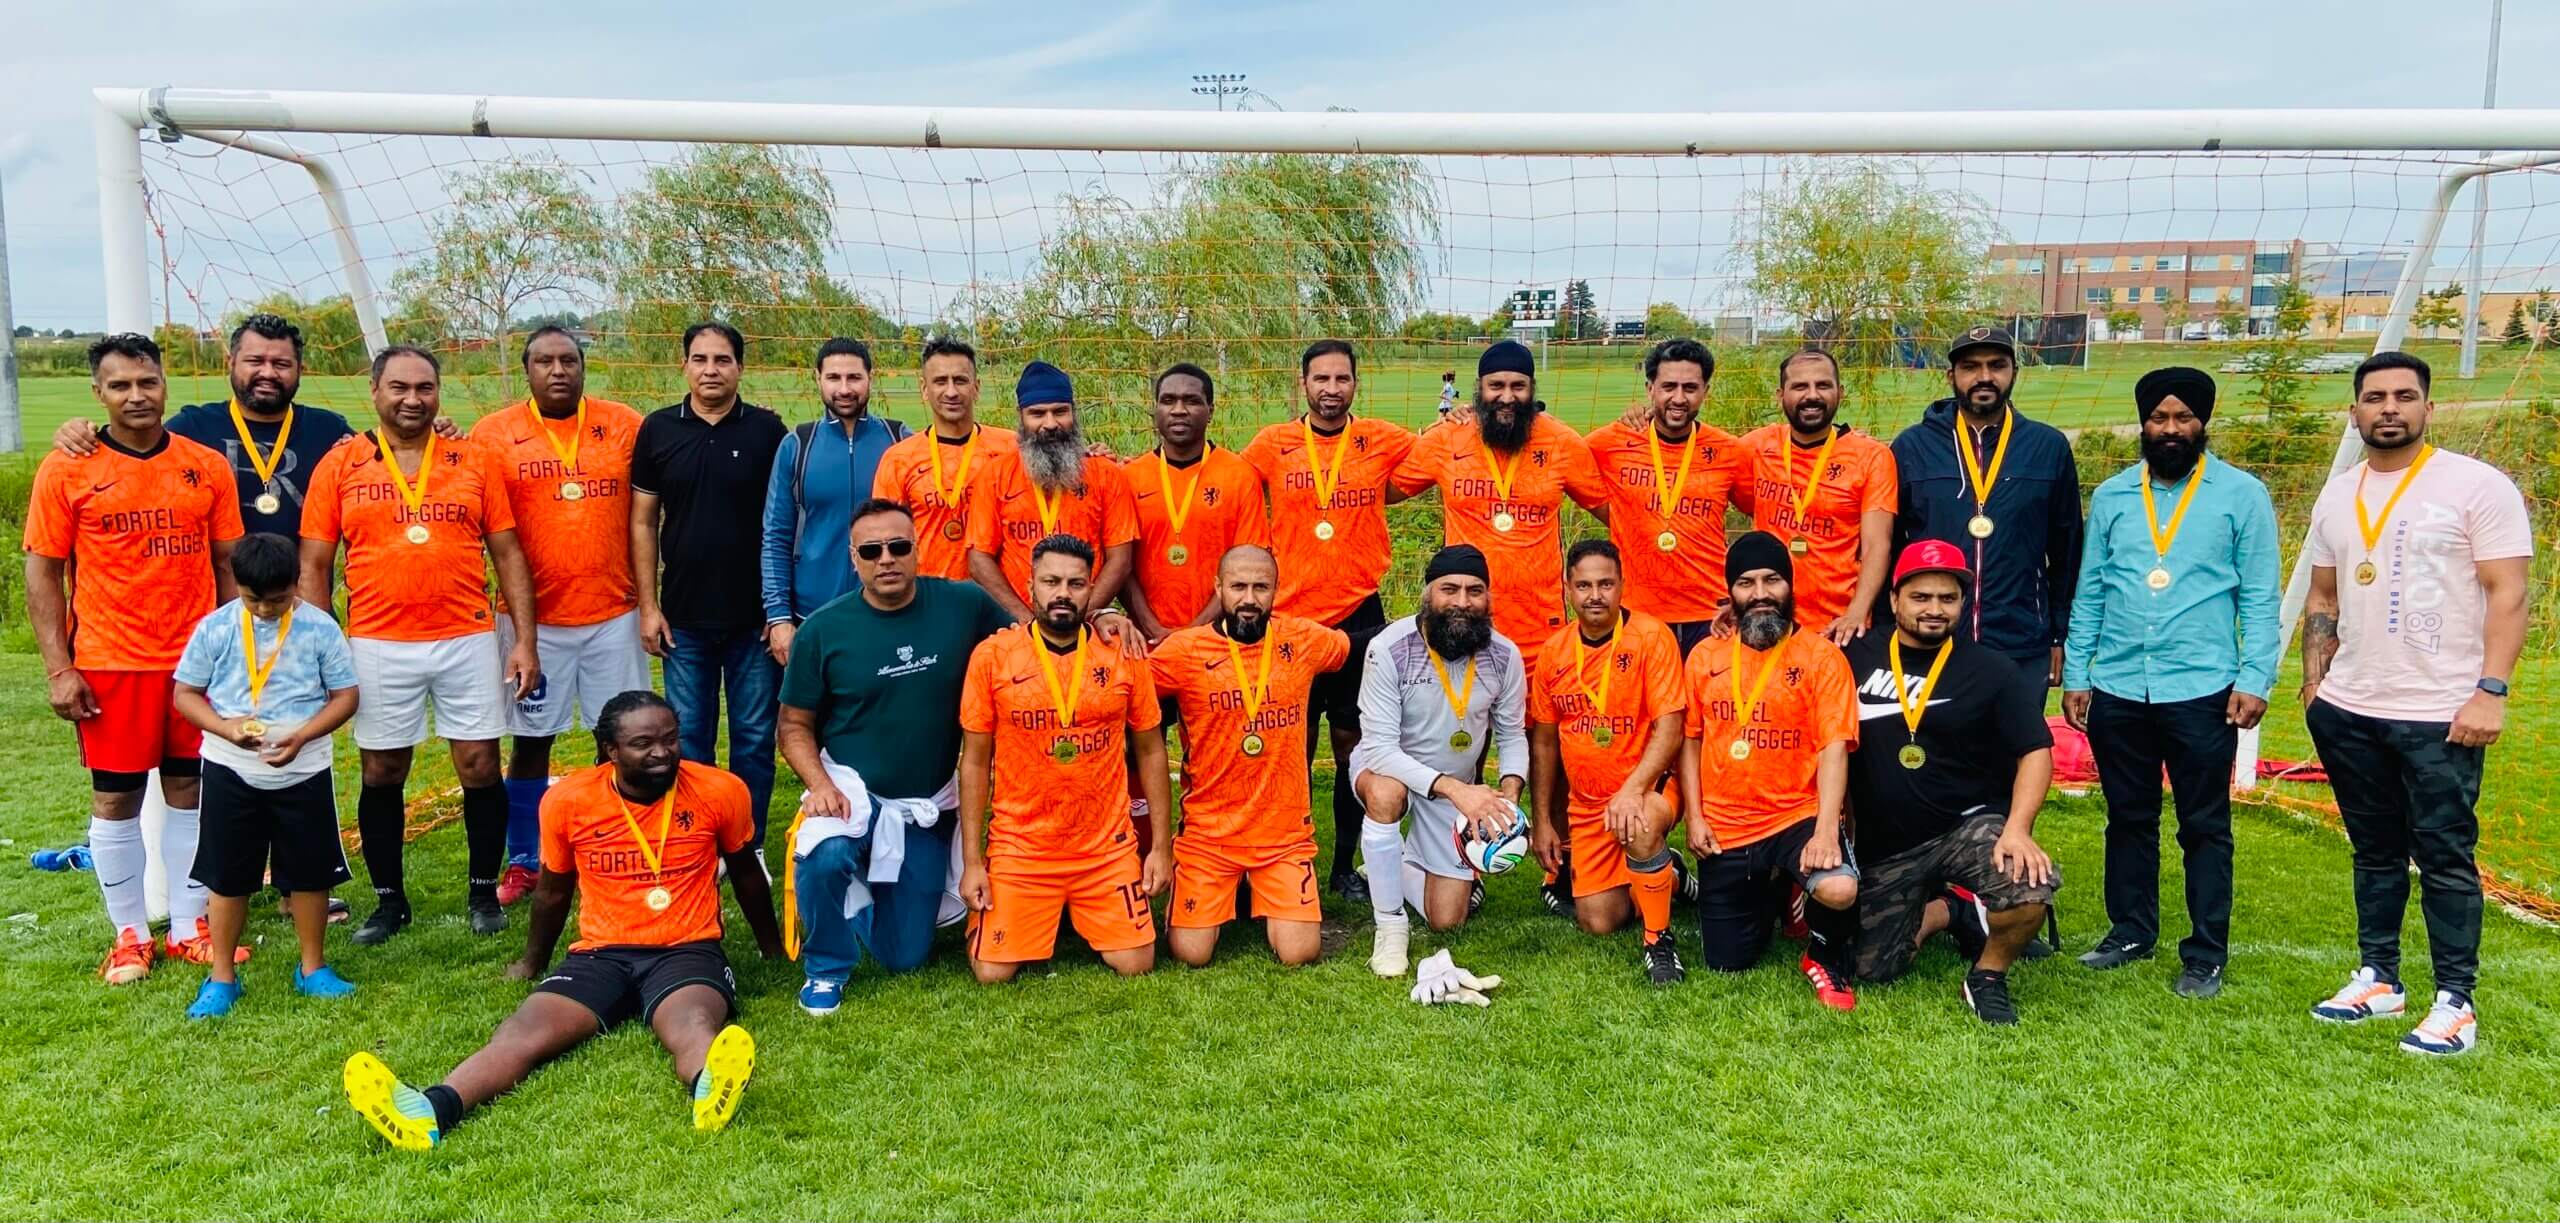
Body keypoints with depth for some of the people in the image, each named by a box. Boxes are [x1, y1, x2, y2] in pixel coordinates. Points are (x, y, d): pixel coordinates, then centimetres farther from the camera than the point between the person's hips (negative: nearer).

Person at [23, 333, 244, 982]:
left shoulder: (207, 467, 3)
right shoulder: (67, 471, -3)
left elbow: (227, 564, 8)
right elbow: (43, 573, -1)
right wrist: (59, 669, -6)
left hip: (197, 659, 2)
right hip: (109, 662, -2)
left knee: (191, 789, 9)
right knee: (115, 797, 6)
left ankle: (189, 927, 21)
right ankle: (130, 934, 19)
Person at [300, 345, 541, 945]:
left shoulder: (476, 461, 4)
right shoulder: (340, 466, 4)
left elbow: (507, 555, 5)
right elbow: (314, 565, 5)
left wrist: (525, 640, 0)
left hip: (468, 641, 0)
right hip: (377, 645, 0)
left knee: (480, 767, 3)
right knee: (381, 774, 9)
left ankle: (485, 892, 20)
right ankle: (389, 899, 24)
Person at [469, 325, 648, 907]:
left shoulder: (625, 425, 3)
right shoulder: (494, 434, 1)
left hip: (614, 614, 1)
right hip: (533, 617, -1)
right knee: (531, 740, 8)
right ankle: (524, 863, 22)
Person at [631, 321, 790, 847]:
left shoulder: (767, 430, -1)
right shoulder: (658, 430, 3)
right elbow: (643, 522, 6)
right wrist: (648, 606, 0)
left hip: (754, 618, -1)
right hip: (684, 620, 1)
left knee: (754, 738, 6)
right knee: (689, 737, 8)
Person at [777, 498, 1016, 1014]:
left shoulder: (966, 605, -8)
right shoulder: (822, 630, -9)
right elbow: (795, 726, -1)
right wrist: (820, 784, -19)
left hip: (931, 806, 2)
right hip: (853, 789, -2)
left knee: (904, 957, 10)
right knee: (825, 856, -38)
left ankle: (866, 894, 44)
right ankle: (826, 969, -7)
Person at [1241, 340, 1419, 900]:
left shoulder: (1385, 440, 1)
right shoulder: (1272, 444, 2)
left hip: (1359, 617, 0)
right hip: (1291, 617, 0)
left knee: (1352, 743, 7)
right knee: (1294, 747, 7)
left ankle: (1345, 866, 20)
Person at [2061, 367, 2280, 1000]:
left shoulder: (2242, 495, 0)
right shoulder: (2111, 495, 8)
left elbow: (2259, 598, -1)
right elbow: (2089, 592, 10)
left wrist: (2255, 679, -9)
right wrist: (2076, 675, 5)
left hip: (2202, 690, -3)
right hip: (2116, 689, 3)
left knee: (2205, 827, 4)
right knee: (2128, 819, 12)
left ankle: (2206, 954, 13)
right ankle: (2130, 932, 25)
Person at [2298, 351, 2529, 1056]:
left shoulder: (2477, 486, -5)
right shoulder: (2337, 497, 12)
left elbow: (2507, 594, -9)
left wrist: (2490, 691, -16)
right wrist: (2314, 683, 11)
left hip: (2441, 715, -5)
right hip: (2348, 712, 5)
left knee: (2444, 858, -1)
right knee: (2375, 852, 14)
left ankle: (2455, 1002, 9)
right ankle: (2379, 979, 24)